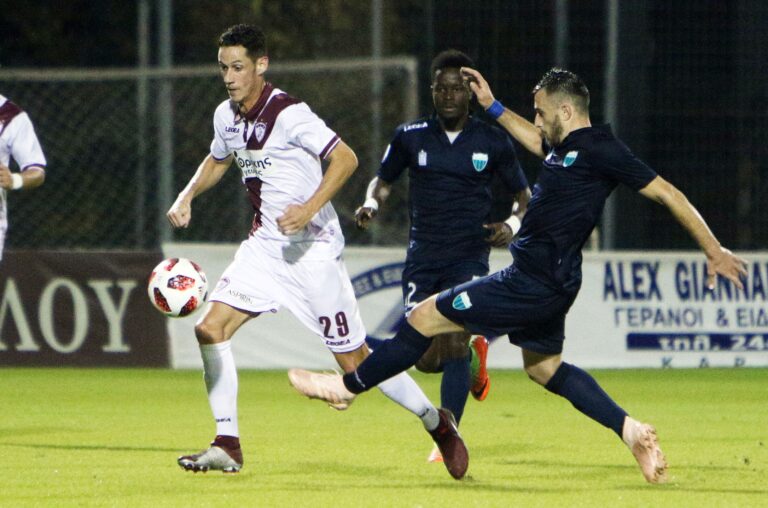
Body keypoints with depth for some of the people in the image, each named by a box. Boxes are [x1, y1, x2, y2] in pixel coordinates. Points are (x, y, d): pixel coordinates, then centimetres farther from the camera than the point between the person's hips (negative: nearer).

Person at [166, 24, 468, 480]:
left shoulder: (289, 114, -18)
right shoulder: (226, 116, 5)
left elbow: (345, 159, -21)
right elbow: (218, 160, 26)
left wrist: (310, 208, -30)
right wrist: (188, 195, 9)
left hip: (314, 249, -7)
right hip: (265, 245, 7)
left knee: (354, 359, -4)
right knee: (211, 327, -9)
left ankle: (438, 422, 16)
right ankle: (228, 447, -3)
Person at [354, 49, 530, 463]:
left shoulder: (493, 142, 0)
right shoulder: (410, 136, 2)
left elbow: (523, 194, 11)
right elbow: (384, 179, 16)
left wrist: (513, 224, -9)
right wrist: (371, 204, -6)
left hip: (469, 258, -2)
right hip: (423, 257, 2)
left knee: (453, 341, -20)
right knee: (426, 360, -1)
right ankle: (474, 357, 34)